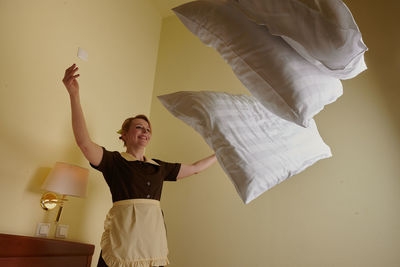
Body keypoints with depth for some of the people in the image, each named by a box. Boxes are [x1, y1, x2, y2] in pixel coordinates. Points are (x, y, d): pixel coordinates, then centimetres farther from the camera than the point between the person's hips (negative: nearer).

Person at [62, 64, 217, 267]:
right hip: (123, 244, -4)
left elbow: (195, 168, 23)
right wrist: (74, 96, -26)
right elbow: (84, 143, -16)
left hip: (154, 242, 5)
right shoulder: (114, 161, 1)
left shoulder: (159, 167, 15)